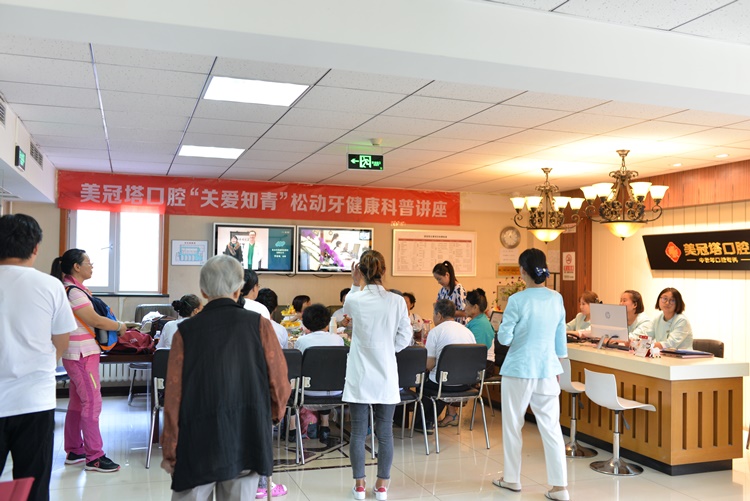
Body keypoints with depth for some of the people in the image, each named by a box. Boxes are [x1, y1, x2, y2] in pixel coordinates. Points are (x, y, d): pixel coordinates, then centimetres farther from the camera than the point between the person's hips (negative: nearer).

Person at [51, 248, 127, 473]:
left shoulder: (74, 288, 13)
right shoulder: (74, 291, -17)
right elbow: (95, 320, -19)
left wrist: (114, 327, 8)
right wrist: (119, 326, -5)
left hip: (80, 353, 10)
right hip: (81, 354, -10)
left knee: (77, 402, 15)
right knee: (92, 403, -7)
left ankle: (74, 451, 24)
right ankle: (94, 457, -2)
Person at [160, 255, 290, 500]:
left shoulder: (186, 331, -1)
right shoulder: (259, 324, -2)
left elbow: (173, 395, -2)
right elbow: (280, 384, -2)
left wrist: (169, 451, 8)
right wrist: (273, 415, 19)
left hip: (198, 445, 0)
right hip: (247, 443, 0)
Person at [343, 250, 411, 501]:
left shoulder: (355, 299, -10)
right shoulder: (397, 301, -9)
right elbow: (405, 336, 0)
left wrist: (356, 285, 12)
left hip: (360, 377, 0)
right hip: (386, 377, 1)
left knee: (358, 432, 9)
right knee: (385, 432, 10)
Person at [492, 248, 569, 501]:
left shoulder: (517, 300, -14)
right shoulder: (557, 299, 1)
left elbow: (504, 338, -11)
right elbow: (561, 338, 9)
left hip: (519, 370, -4)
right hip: (547, 369, 4)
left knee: (512, 425, 12)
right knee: (551, 426, 7)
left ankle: (512, 478, 24)